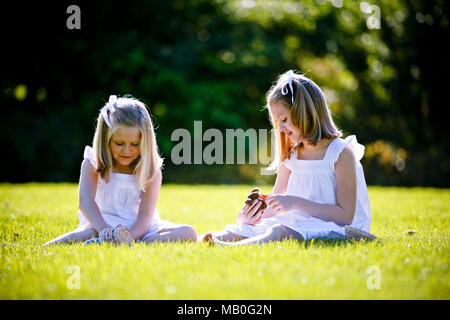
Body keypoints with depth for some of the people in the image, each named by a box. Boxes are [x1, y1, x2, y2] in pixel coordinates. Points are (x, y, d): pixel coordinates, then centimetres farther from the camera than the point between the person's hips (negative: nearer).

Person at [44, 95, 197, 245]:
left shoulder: (151, 172, -7)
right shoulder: (92, 165, -5)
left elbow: (145, 215, -16)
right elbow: (85, 201, -20)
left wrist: (129, 237, -39)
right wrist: (106, 231, -40)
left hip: (139, 227, 2)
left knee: (188, 232, -26)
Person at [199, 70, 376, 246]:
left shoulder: (342, 152, -9)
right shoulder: (290, 155, 12)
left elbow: (346, 215, -15)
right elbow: (275, 204, 17)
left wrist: (295, 203, -20)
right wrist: (249, 216, -6)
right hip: (298, 226, 8)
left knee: (282, 232, -37)